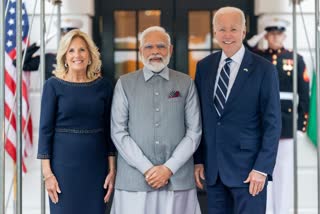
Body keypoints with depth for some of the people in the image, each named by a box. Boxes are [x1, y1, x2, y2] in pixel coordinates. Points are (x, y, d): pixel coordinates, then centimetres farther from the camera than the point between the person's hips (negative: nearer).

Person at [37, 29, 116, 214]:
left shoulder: (103, 86, 4)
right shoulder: (53, 85, -3)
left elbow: (109, 129, 6)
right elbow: (45, 129, -4)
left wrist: (112, 170, 2)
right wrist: (47, 172, -9)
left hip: (96, 164, 2)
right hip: (64, 162, -2)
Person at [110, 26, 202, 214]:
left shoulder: (186, 83, 6)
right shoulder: (125, 84, 4)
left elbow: (194, 131, 2)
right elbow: (118, 132, -1)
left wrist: (169, 168, -7)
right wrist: (147, 169, -8)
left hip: (178, 180, 1)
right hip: (134, 179, 0)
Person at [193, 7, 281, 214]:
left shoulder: (264, 69, -5)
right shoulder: (204, 67, 7)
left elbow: (272, 123, -6)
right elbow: (199, 117, 11)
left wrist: (262, 168, -12)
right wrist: (198, 160, 6)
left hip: (248, 168, -4)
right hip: (212, 169, 4)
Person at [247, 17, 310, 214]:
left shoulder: (296, 59, 3)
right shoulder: (256, 57, 7)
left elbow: (304, 92, 1)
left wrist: (303, 120, -4)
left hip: (286, 118, -1)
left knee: (285, 169, 6)